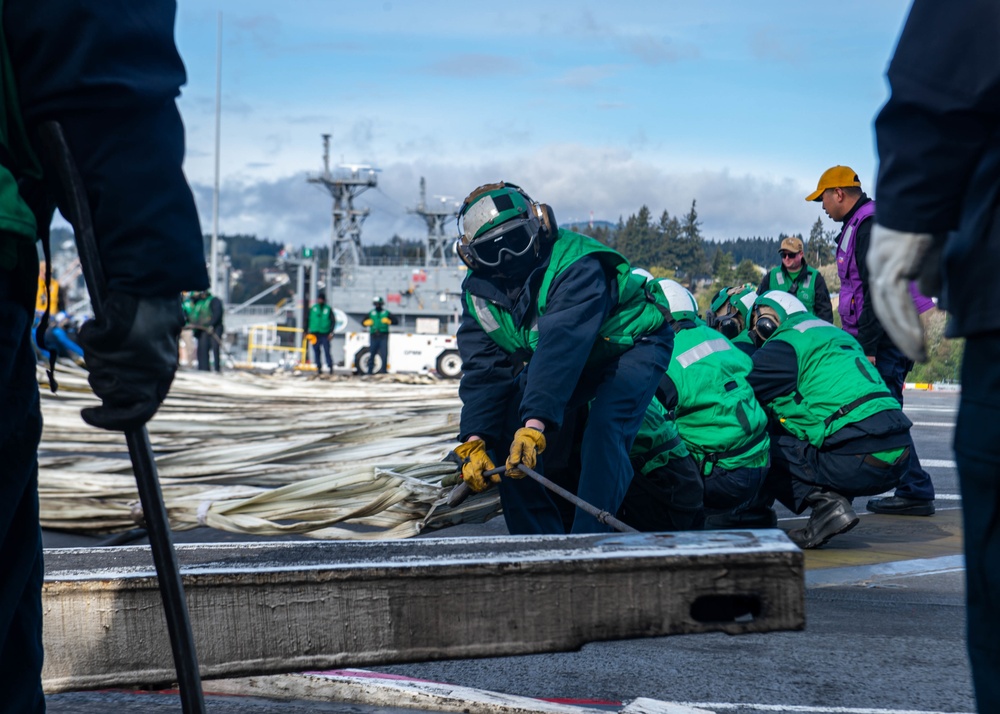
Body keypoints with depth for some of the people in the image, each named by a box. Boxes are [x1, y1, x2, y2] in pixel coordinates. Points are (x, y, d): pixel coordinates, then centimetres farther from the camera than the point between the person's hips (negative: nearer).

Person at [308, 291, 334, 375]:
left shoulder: (328, 309, 3)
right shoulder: (313, 309, 8)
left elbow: (332, 321, 4)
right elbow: (308, 320, 12)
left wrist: (331, 332, -5)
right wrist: (308, 331, 6)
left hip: (325, 334, -2)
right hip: (315, 334, 2)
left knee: (327, 351, -8)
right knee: (317, 352, 4)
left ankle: (330, 366, 0)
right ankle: (319, 368, 9)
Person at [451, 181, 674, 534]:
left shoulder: (576, 265, -36)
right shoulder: (479, 290, -13)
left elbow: (562, 346, -47)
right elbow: (484, 369, -14)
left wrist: (534, 424, -56)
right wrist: (474, 441, -28)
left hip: (631, 344, -7)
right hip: (562, 359, 7)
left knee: (603, 433, -30)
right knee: (505, 424, -9)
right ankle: (536, 539, -3)